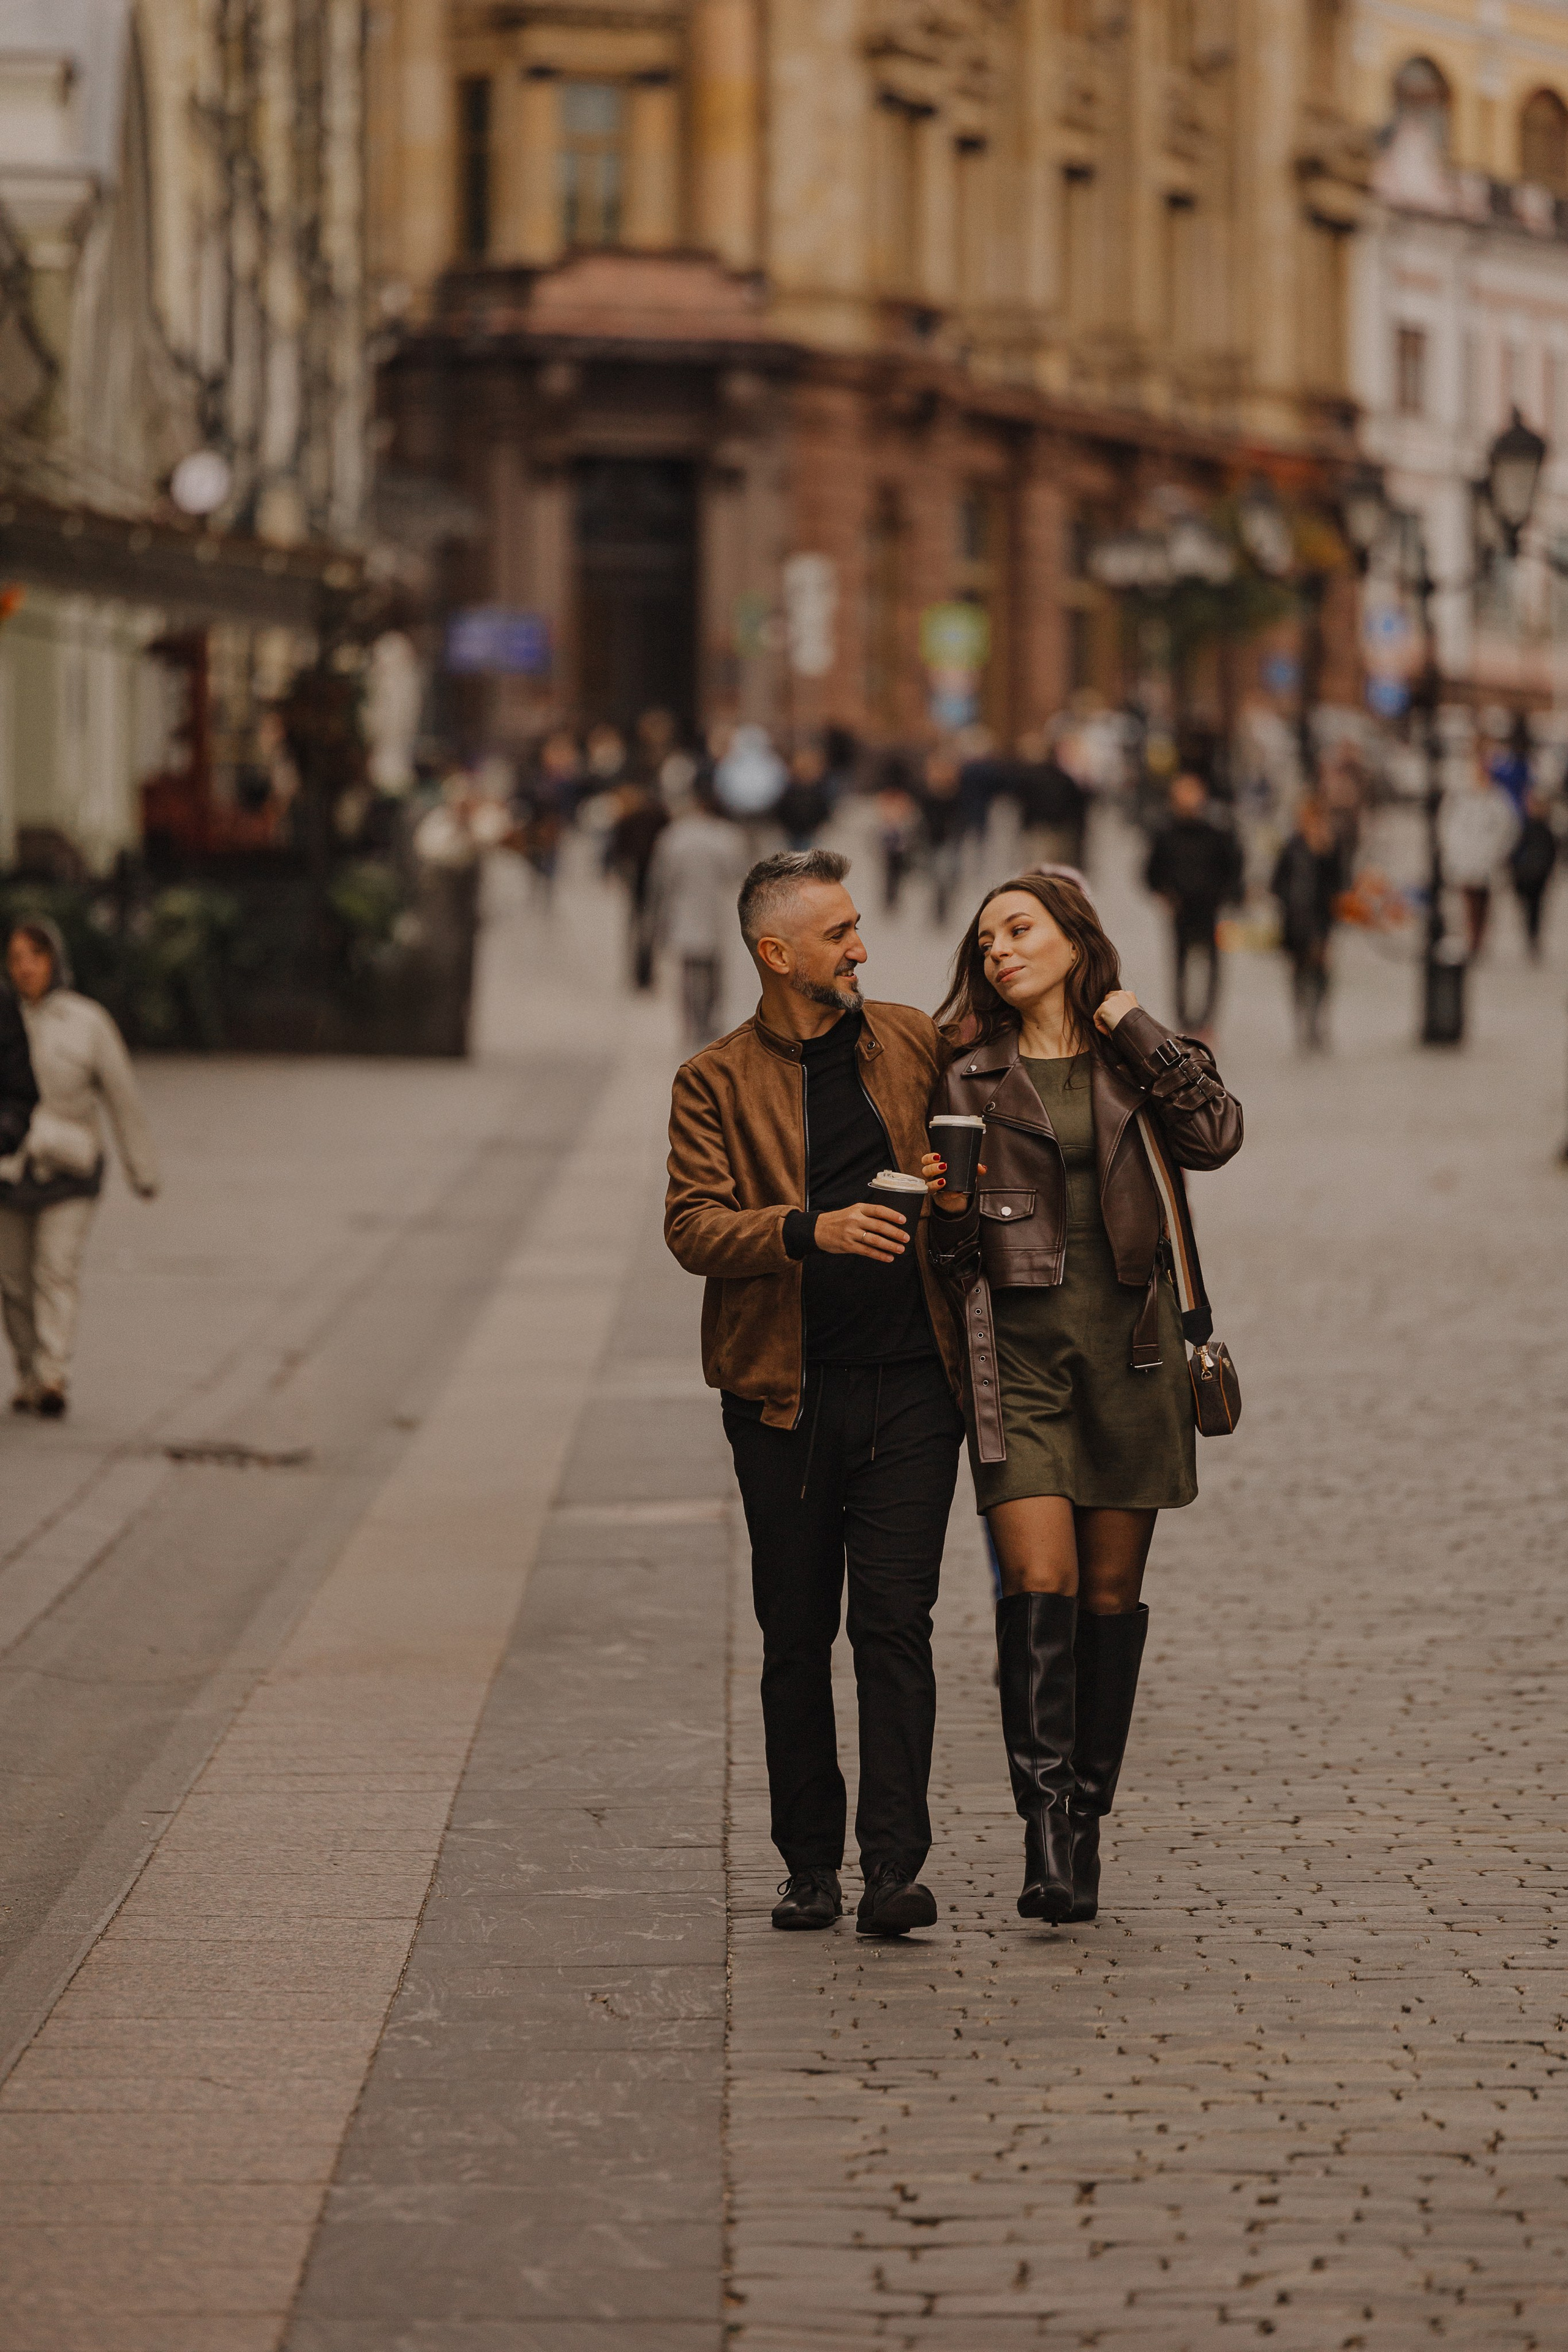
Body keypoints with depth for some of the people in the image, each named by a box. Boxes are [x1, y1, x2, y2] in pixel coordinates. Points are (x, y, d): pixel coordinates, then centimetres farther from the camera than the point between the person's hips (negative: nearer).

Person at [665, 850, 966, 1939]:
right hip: (787, 1395, 0)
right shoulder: (716, 1082, 3)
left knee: (894, 1622, -8)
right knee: (797, 1635, 6)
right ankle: (811, 1866, 15)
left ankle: (895, 1867, -11)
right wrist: (811, 1230, -25)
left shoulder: (917, 1043, 10)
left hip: (910, 1387, 0)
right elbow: (694, 1224, -10)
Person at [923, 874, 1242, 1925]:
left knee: (1112, 1591, 4)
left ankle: (1085, 1817, 13)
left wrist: (1137, 1031, -6)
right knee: (1039, 1583, -14)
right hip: (1018, 1344, -1)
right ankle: (1046, 1820, -18)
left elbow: (1215, 1135, -10)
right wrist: (949, 1207, -10)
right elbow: (956, 1249, 11)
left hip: (1128, 1341, 1)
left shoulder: (1142, 1059, 10)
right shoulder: (970, 1078, 9)